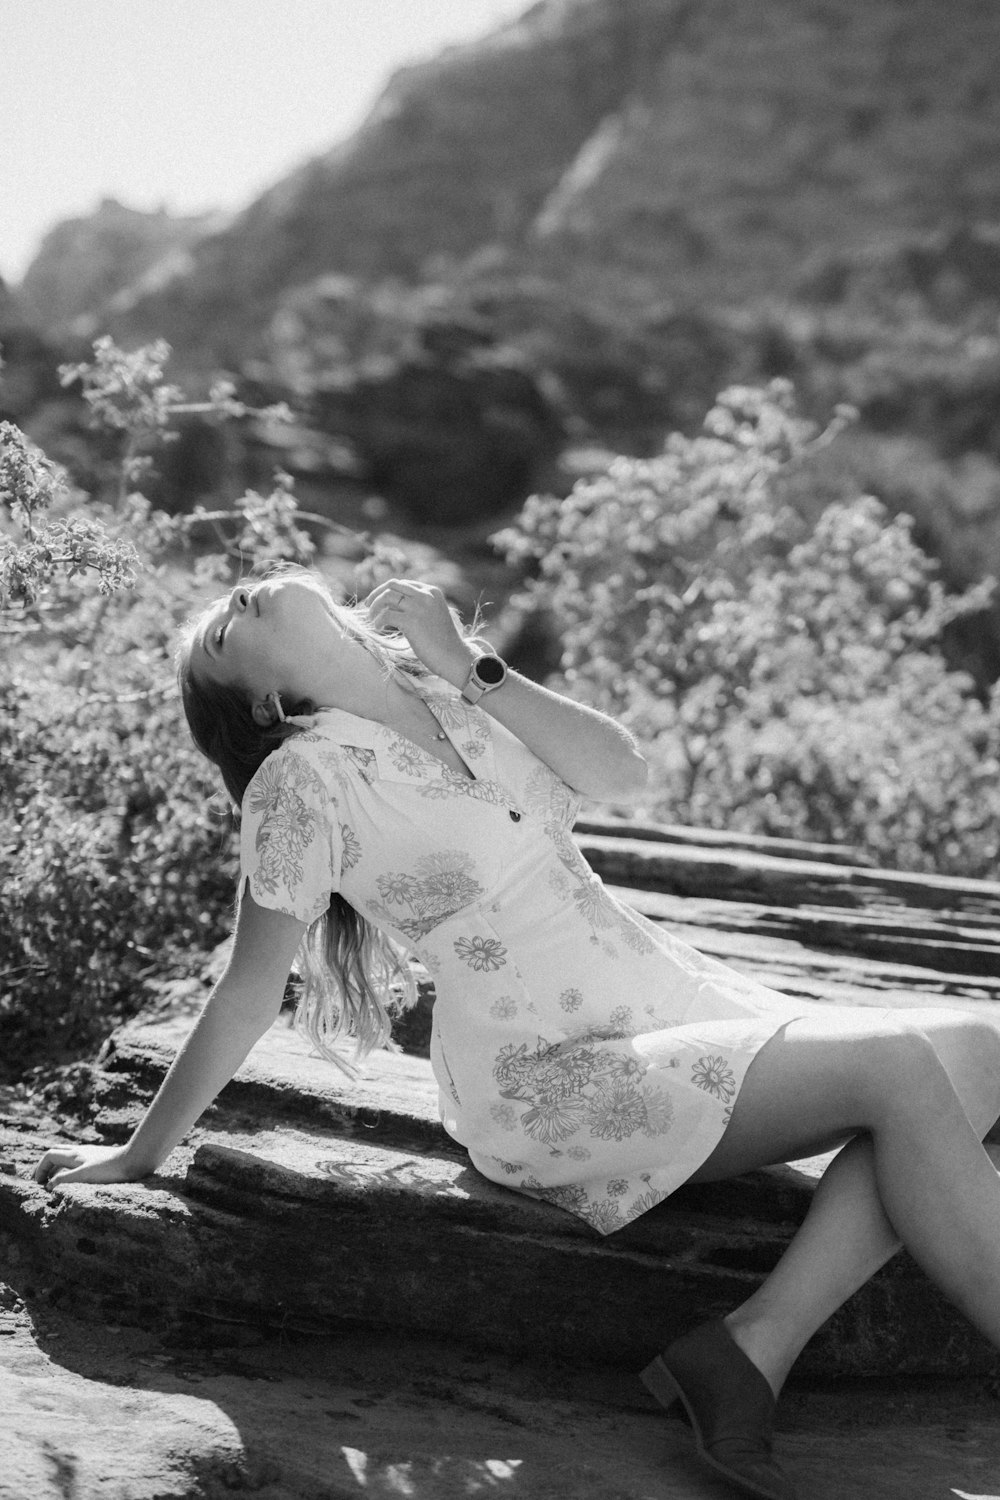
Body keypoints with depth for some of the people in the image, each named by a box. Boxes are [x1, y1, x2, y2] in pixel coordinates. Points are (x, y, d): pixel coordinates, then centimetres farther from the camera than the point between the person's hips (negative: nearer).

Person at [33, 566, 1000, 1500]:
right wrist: (141, 1155, 2)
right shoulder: (304, 781, -9)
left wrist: (474, 668, -4)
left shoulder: (453, 698, 10)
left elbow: (621, 776, 1)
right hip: (555, 1083, -8)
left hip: (683, 1002, 8)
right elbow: (247, 997, -3)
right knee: (899, 1071, -22)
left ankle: (753, 1347, -14)